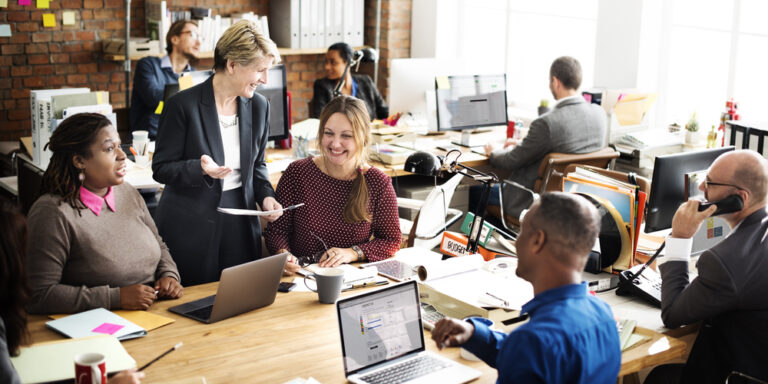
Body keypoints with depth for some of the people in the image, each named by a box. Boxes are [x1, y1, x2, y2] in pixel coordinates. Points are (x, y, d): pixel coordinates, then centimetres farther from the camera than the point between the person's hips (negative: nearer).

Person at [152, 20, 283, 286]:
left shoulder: (259, 106, 4)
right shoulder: (184, 105, -12)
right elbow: (161, 168, -8)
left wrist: (266, 196, -3)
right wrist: (200, 168, -26)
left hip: (240, 223, 5)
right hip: (191, 226, -4)